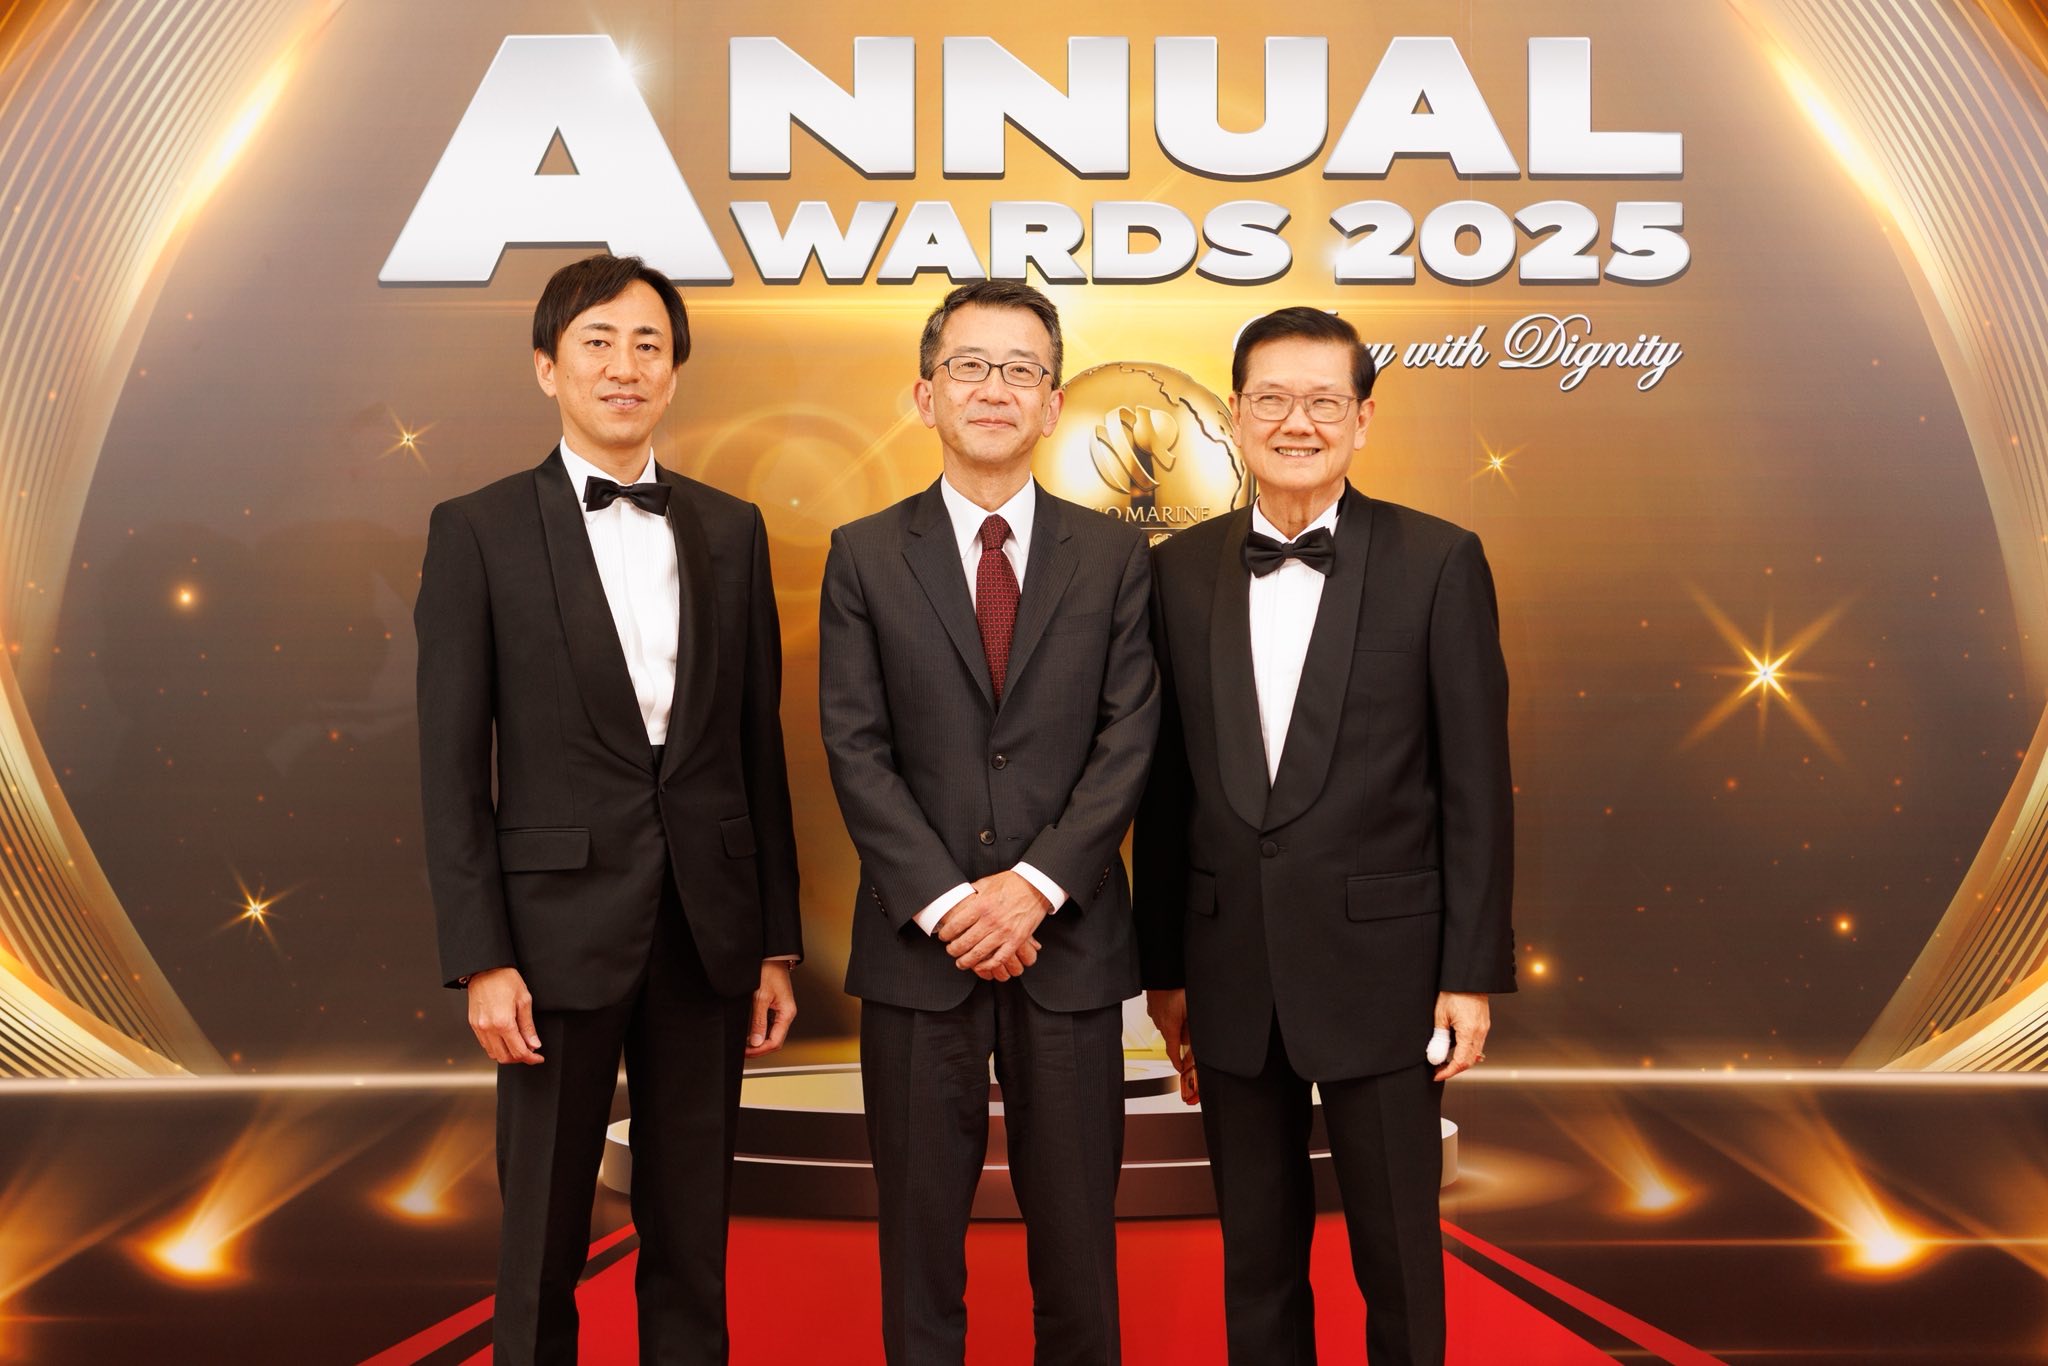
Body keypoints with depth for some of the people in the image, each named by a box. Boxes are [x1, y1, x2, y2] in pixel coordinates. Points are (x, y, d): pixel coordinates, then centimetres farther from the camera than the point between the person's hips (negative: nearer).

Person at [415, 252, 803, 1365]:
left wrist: (777, 941, 6)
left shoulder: (730, 531, 7)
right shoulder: (478, 531, -1)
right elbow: (452, 765, -3)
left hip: (708, 927, 3)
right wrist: (480, 958, -9)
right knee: (543, 1238, 10)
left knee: (691, 1233, 13)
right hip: (562, 925, -3)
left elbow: (759, 745, 8)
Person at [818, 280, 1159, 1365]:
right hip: (918, 946, 0)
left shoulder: (1113, 556, 6)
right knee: (919, 1231, 11)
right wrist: (945, 903, -12)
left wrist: (1034, 885, -13)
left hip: (1067, 941, 1)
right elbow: (856, 749, -3)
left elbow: (1128, 738, -2)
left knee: (1076, 1231, 10)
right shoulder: (865, 556, 4)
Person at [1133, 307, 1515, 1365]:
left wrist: (1472, 973, -6)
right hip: (1233, 971, 3)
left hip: (1378, 963, -2)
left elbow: (1476, 785, -4)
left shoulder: (1437, 563, -4)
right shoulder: (1181, 571, 4)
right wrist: (1163, 966, 8)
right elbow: (1167, 786, 6)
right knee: (1256, 1264, 16)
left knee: (1398, 1262, 11)